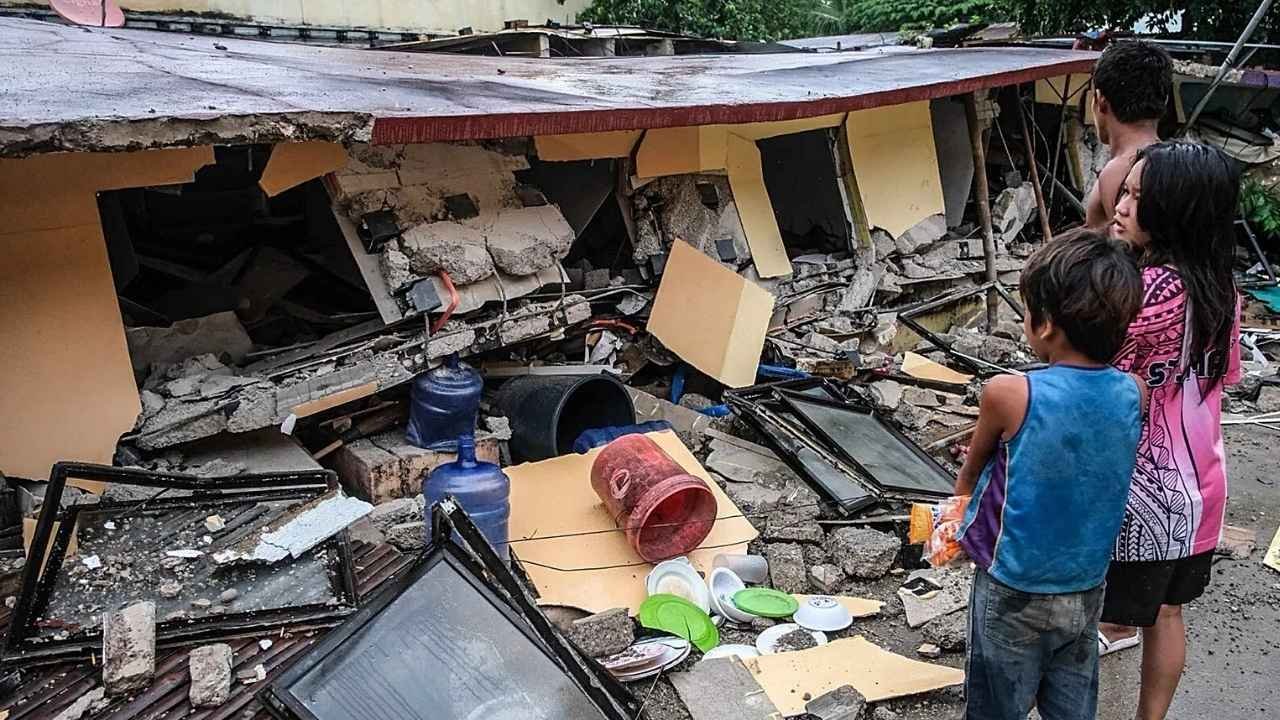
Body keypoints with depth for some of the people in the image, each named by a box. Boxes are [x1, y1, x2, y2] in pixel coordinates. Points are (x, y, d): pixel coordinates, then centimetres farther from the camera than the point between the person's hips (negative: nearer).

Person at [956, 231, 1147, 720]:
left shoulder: (1009, 395, -24)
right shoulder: (1132, 394, -11)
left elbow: (971, 472, -5)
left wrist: (960, 504, 15)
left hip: (1014, 594, -4)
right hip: (1087, 592, 4)